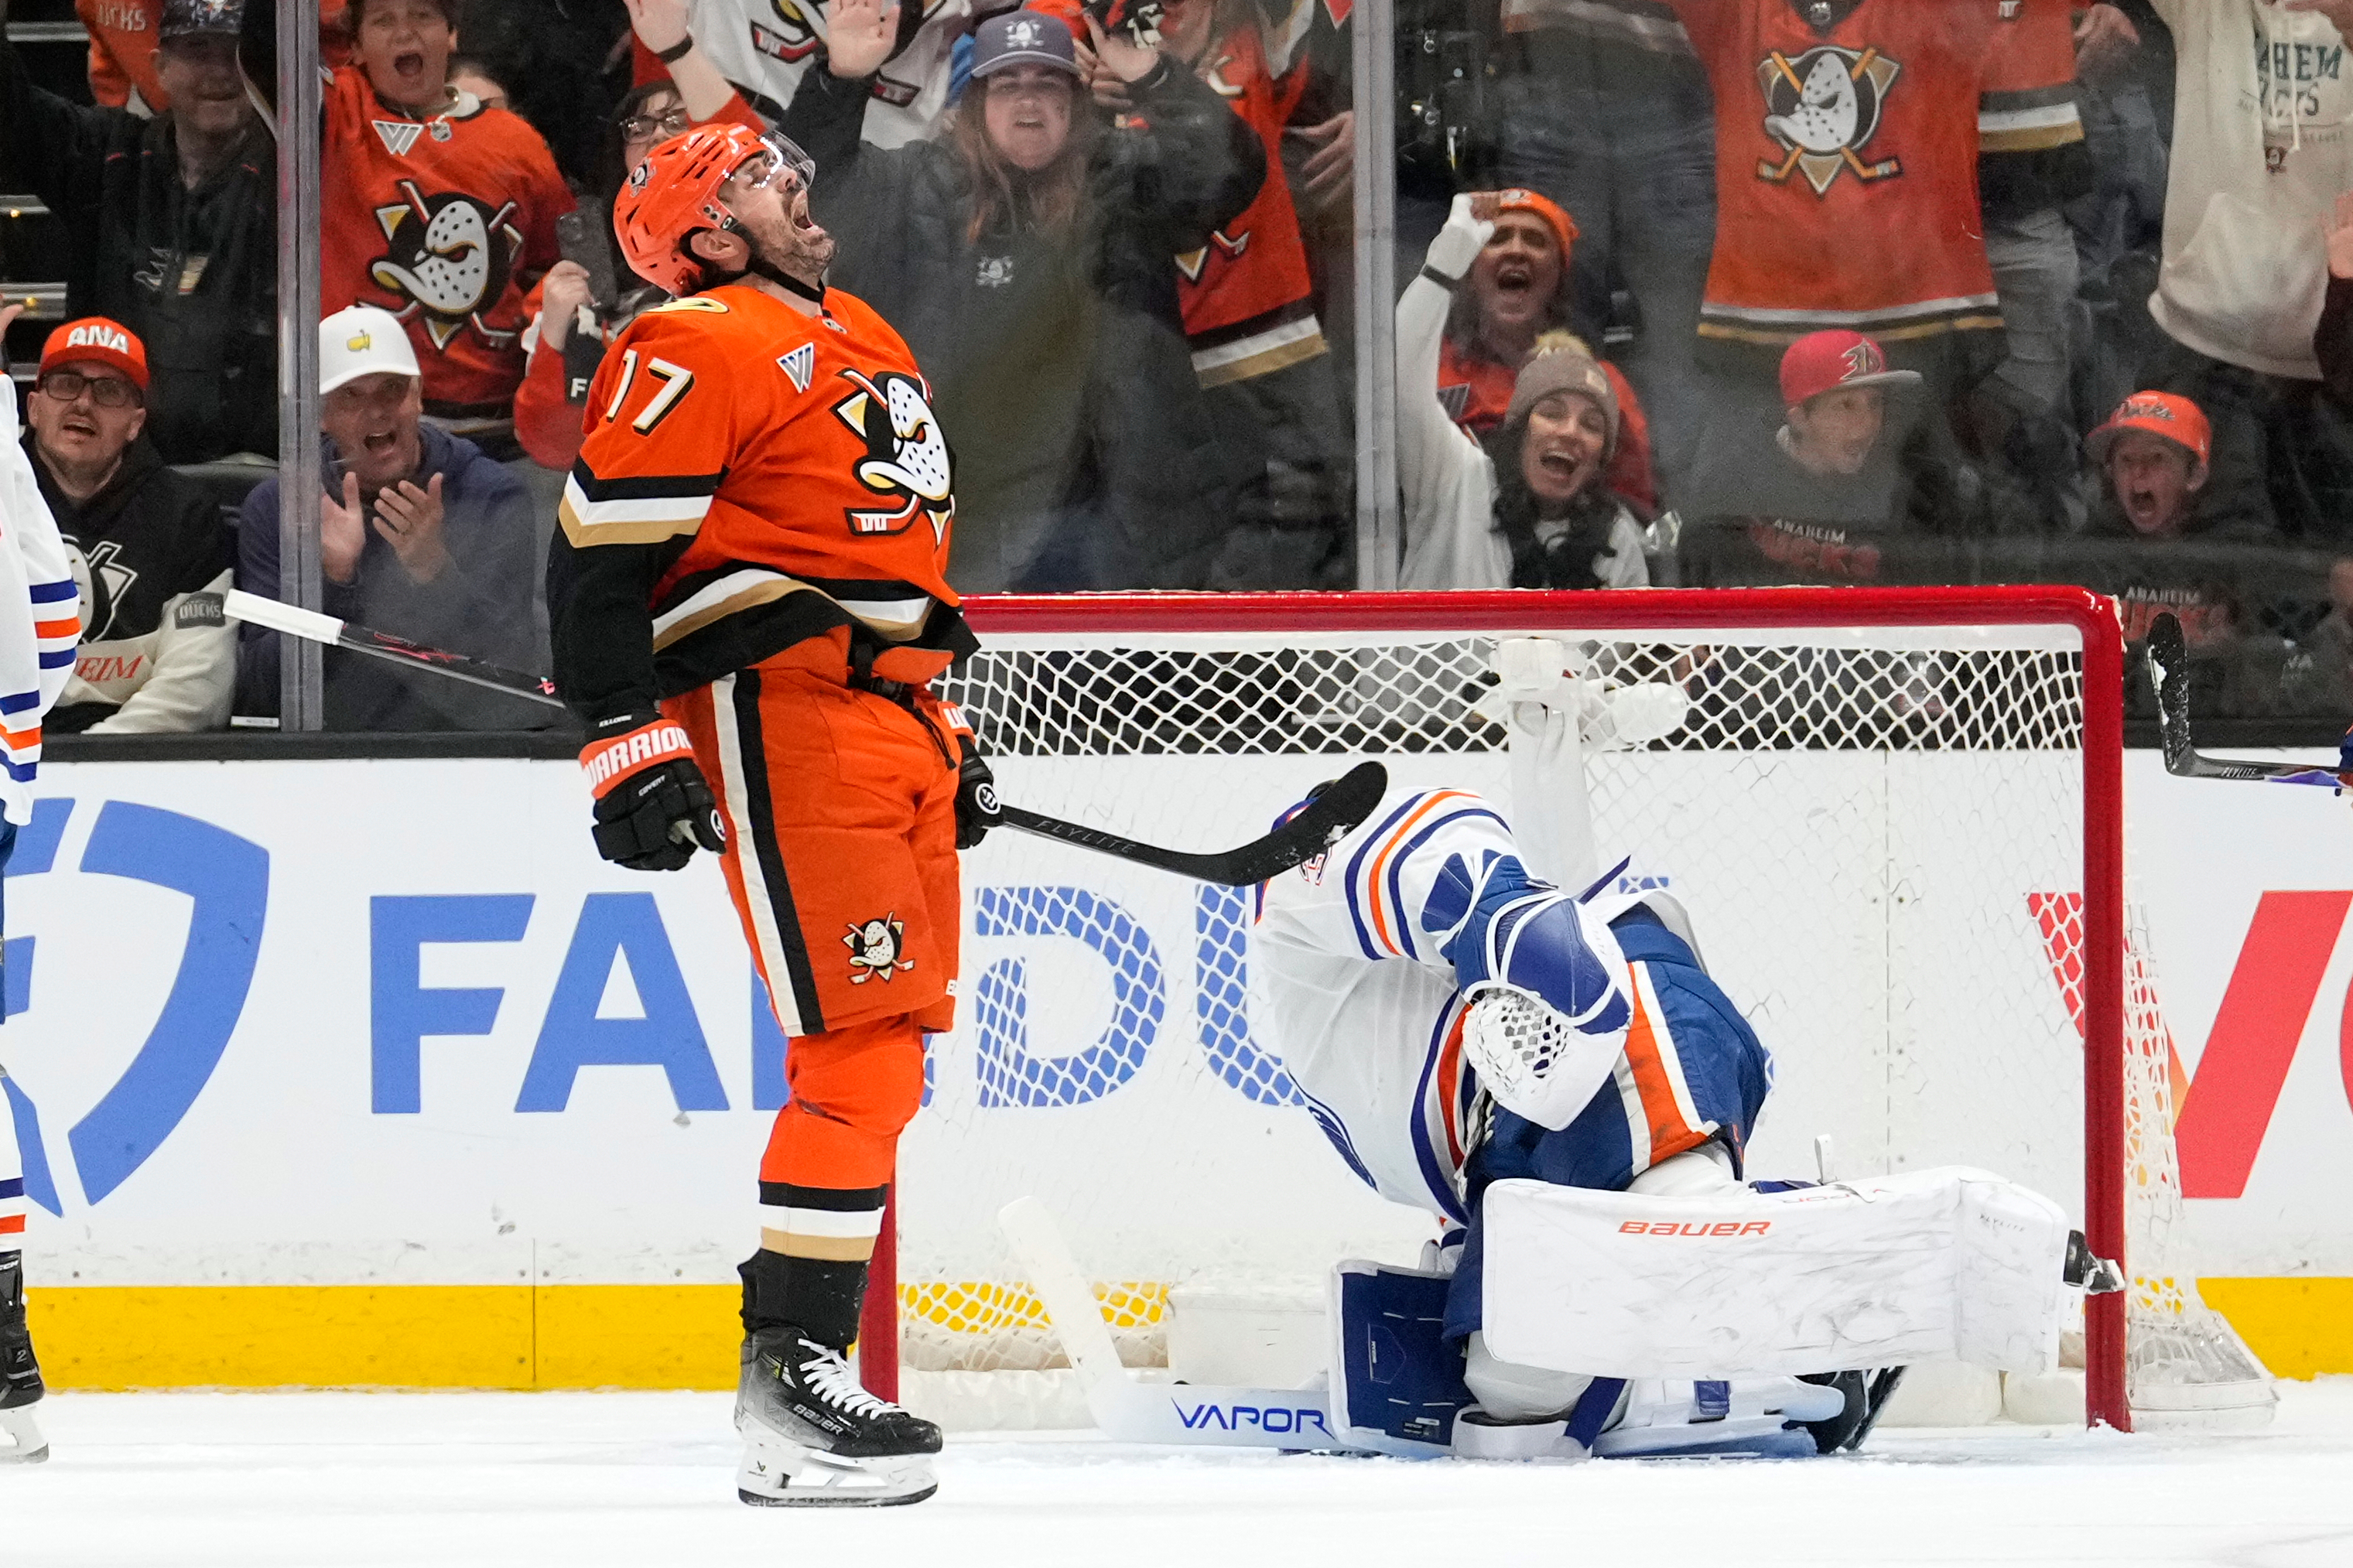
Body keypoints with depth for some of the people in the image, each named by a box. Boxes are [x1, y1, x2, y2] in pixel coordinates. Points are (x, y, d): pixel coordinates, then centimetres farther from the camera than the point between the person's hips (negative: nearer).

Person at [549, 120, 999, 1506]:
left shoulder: (867, 346, 24)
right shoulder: (692, 352, -6)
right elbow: (601, 561, -12)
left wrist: (947, 736, 30)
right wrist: (628, 747, -18)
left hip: (893, 721, 9)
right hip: (779, 718, -9)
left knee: (887, 1051, 8)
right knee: (864, 1041, -16)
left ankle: (810, 1352, 12)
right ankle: (791, 1387, -17)